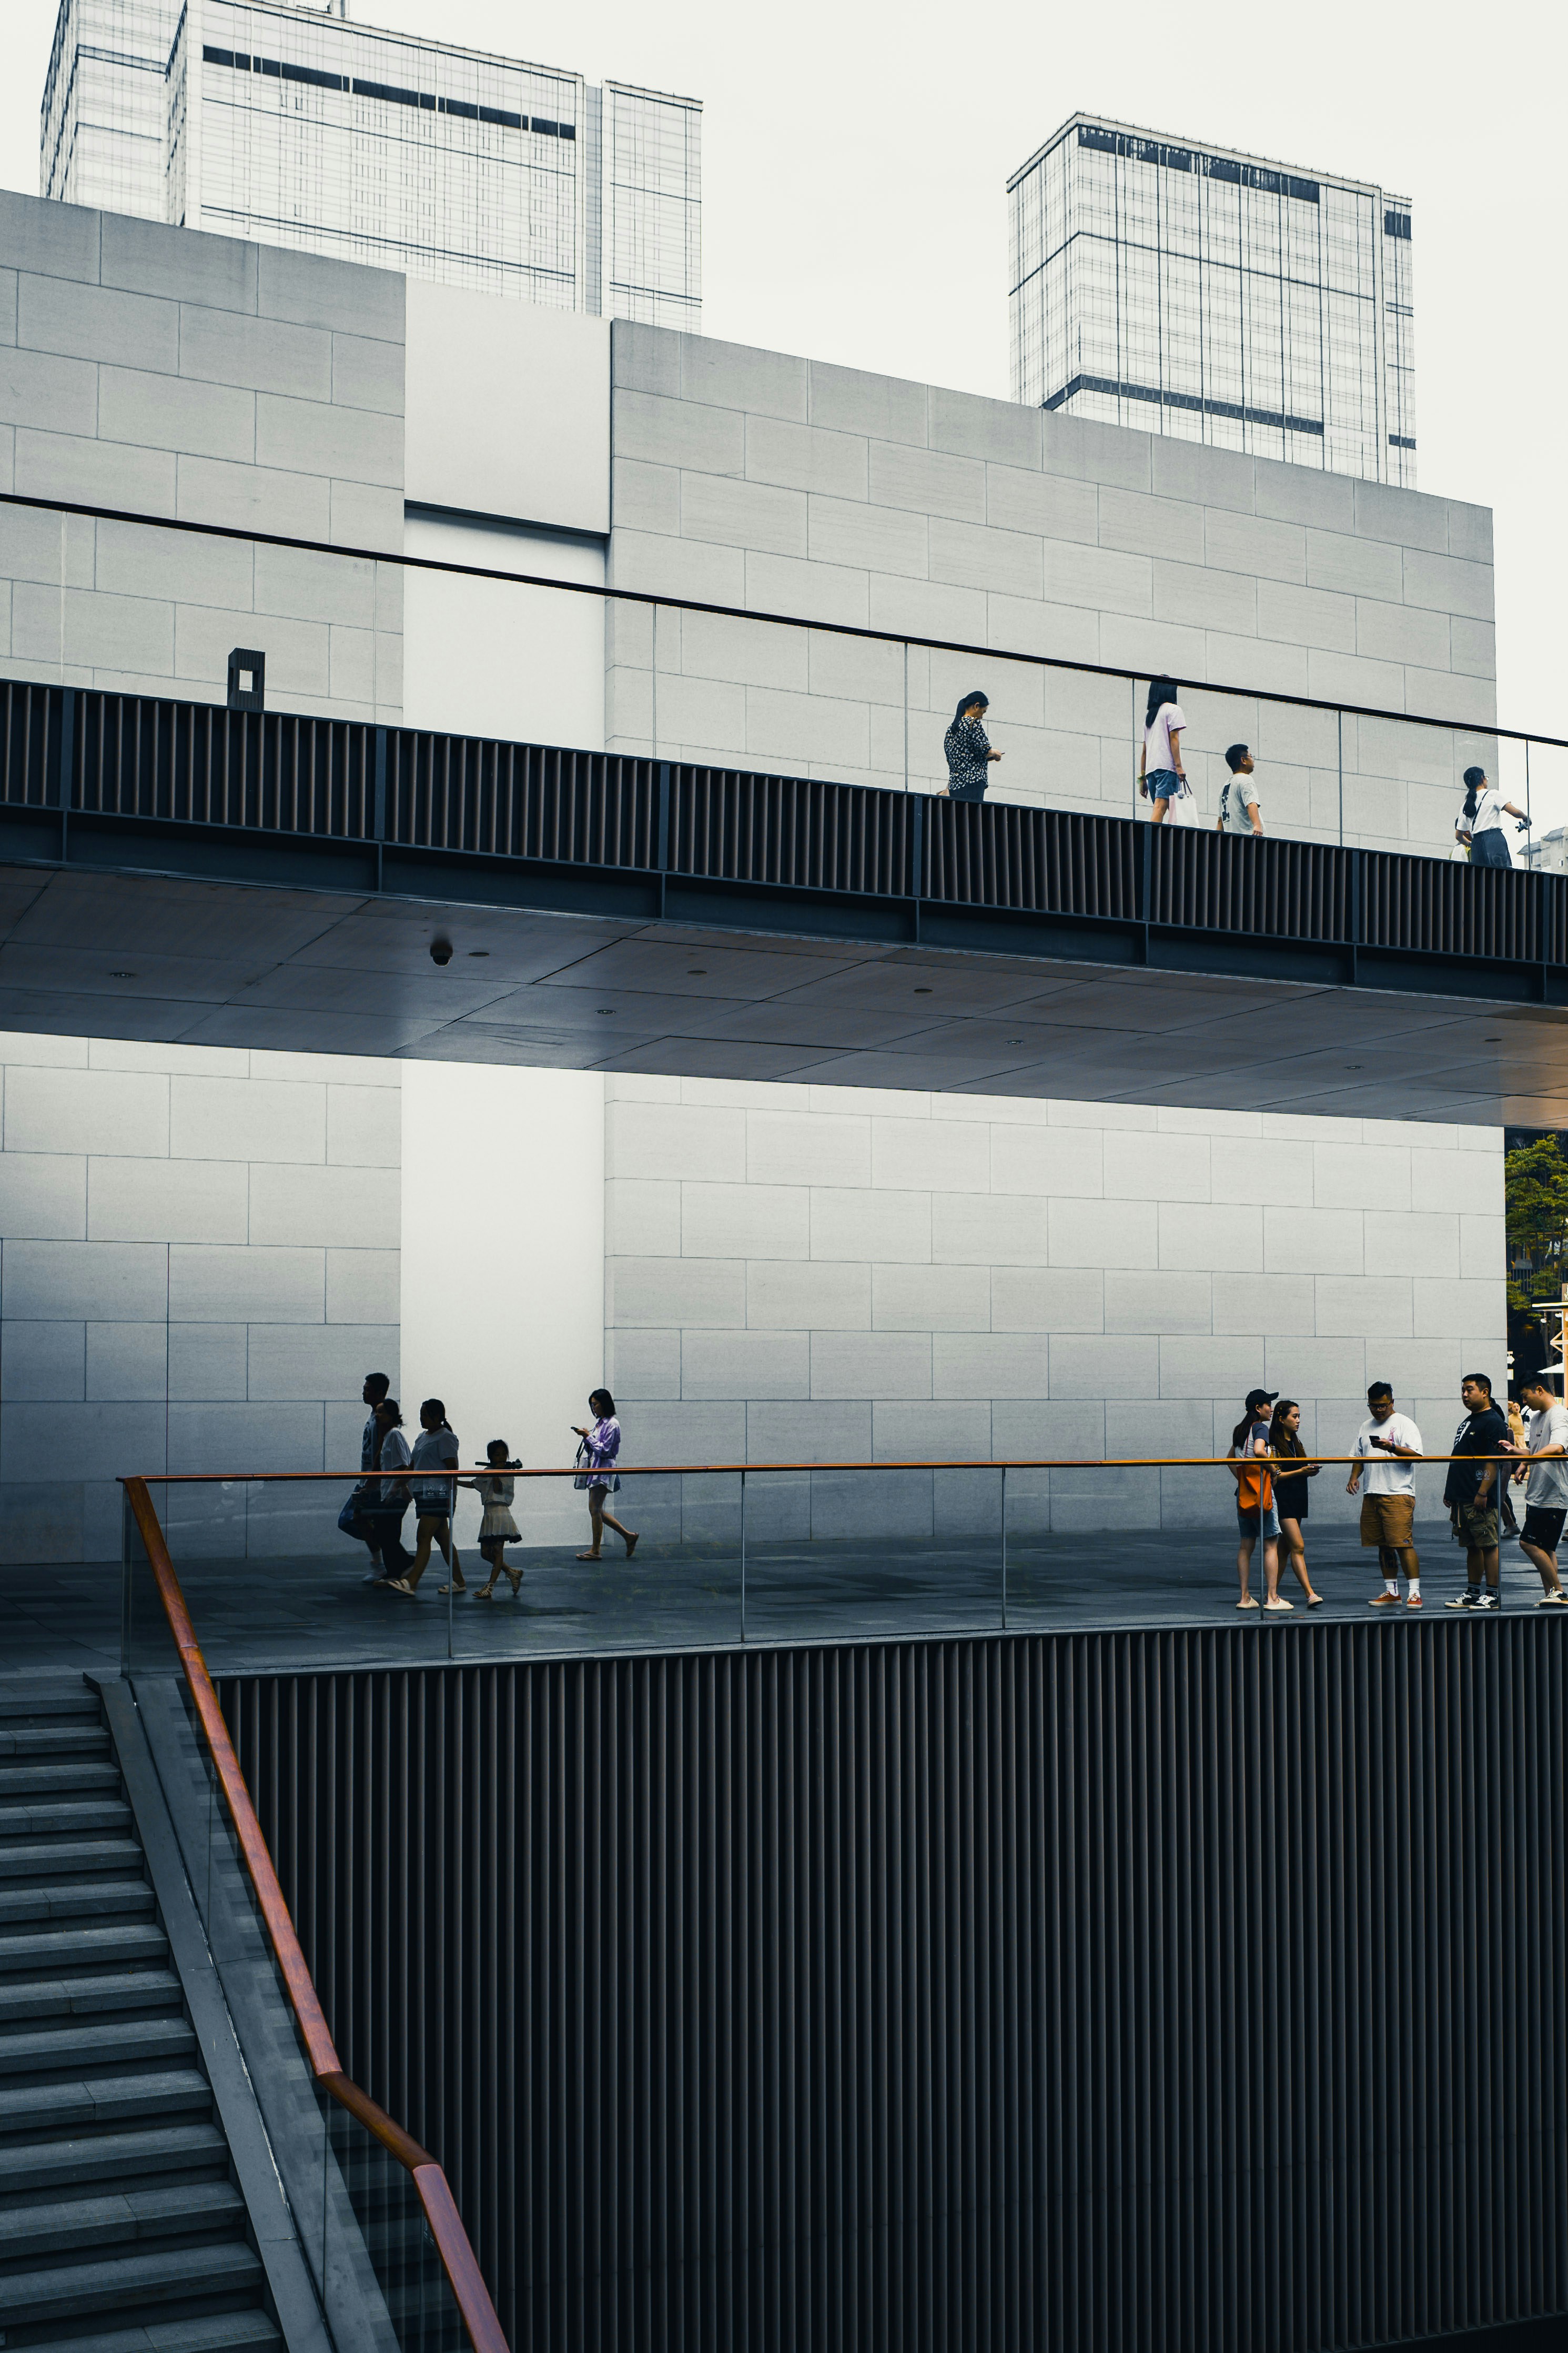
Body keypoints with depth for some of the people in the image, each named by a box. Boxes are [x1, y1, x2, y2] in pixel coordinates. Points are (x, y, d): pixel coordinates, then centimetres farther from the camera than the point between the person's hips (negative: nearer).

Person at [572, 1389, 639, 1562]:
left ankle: (595, 1551, -1)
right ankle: (628, 1536, 18)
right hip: (595, 1468, 10)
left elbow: (604, 1450, -16)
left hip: (604, 1469, -10)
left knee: (595, 1509, -8)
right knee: (597, 1510, 10)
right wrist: (586, 1436, 2)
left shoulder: (612, 1424, -12)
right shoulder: (599, 1422, 15)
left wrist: (588, 1436, -13)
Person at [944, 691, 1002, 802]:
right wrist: (995, 753, 7)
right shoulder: (974, 723, -5)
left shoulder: (952, 728, 18)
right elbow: (984, 750, -12)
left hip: (954, 784, 8)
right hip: (972, 782, -8)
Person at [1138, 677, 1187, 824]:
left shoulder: (1149, 714, 24)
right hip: (1167, 765, -7)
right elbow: (1174, 738, -8)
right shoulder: (1173, 709, 3)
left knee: (1159, 809, 6)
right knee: (1161, 806, -18)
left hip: (1150, 768, 7)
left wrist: (1142, 776, 20)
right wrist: (1179, 766, -12)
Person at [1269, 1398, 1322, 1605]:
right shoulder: (1273, 1445, -9)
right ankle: (1310, 1595, -20)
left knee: (1285, 1549, 9)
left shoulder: (1296, 1443, 17)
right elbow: (1274, 1476, -15)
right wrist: (1301, 1471, -20)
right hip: (1282, 1500, -9)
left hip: (1298, 1500, 9)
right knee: (1298, 1546, -15)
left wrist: (1311, 1471, 1)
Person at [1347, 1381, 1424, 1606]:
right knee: (1383, 1545, 9)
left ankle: (1415, 1592, -11)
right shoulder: (1366, 1427, 19)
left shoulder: (1404, 1423, -1)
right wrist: (1354, 1476, 7)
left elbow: (1416, 1455, -10)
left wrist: (1391, 1447, -24)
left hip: (1399, 1493, -7)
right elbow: (1359, 1456, 25)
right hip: (1372, 1495, 7)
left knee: (1403, 1543, -12)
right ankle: (1391, 1592, 15)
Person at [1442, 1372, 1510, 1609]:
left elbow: (1494, 1461, -17)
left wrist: (1482, 1493, -23)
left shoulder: (1493, 1422, -10)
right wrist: (1450, 1492, 21)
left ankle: (1493, 1596, -3)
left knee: (1488, 1545, -6)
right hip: (1462, 1498, 10)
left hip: (1481, 1500, -10)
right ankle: (1472, 1593, 18)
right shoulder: (1468, 1421, 20)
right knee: (1472, 1546, 13)